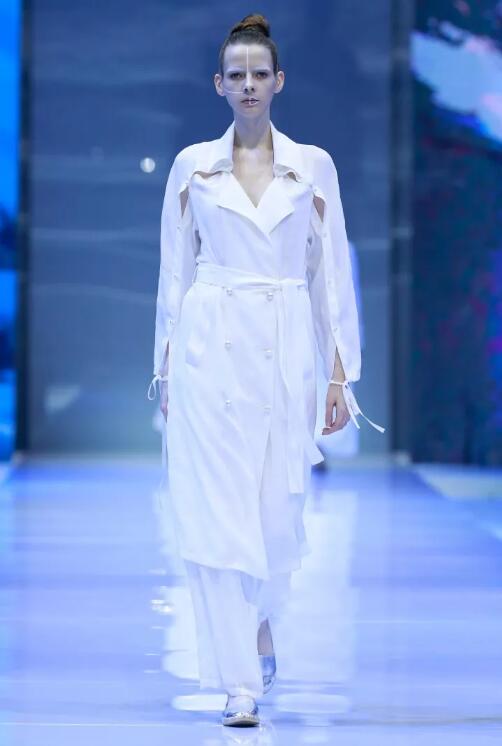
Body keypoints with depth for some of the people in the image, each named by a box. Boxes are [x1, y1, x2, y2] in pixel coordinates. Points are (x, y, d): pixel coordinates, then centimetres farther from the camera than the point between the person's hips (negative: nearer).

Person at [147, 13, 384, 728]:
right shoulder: (192, 165, 5)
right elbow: (175, 273, 8)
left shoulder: (314, 166, 6)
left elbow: (331, 274, 6)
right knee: (218, 513, -7)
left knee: (278, 514, 3)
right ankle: (241, 683, -1)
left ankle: (261, 622, 36)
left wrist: (340, 374, 2)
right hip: (211, 350, -1)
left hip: (285, 353, 1)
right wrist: (167, 368, 4)